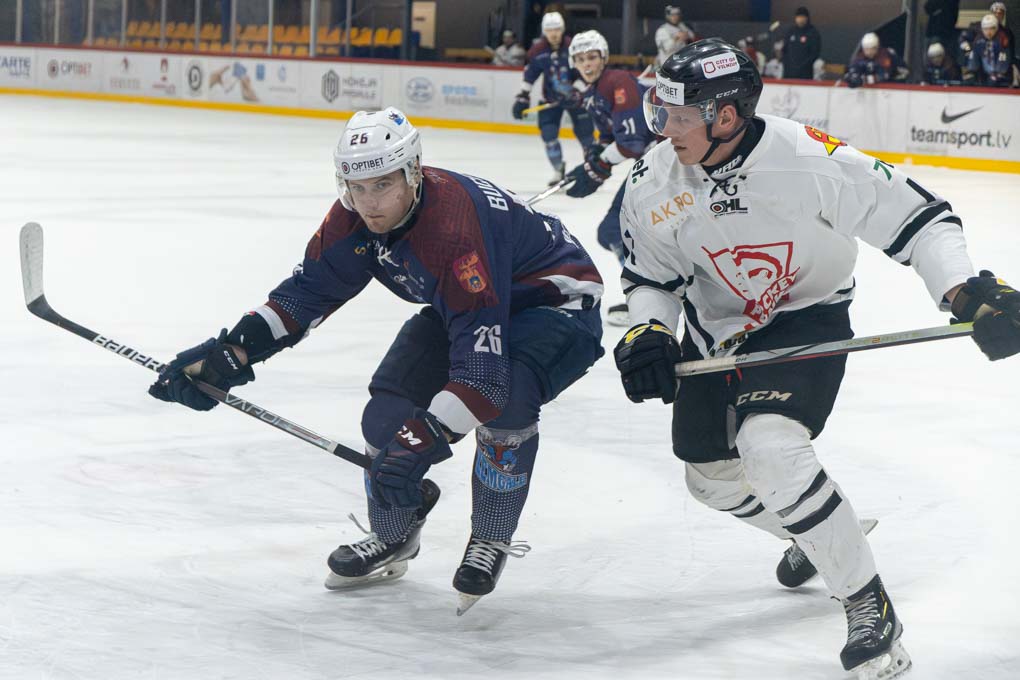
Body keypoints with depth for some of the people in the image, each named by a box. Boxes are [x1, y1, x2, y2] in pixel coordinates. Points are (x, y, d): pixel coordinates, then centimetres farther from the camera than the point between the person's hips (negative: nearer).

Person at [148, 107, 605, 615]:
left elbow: (481, 361, -42)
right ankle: (393, 535, 23)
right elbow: (308, 290, -4)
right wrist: (230, 353, -13)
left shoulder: (457, 229, -40)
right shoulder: (354, 217, -15)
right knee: (391, 410, -4)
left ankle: (491, 539, -8)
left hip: (554, 300, -8)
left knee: (503, 399, -34)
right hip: (460, 305, 8)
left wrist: (426, 437, -47)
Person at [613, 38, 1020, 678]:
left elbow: (916, 216, -22)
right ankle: (815, 536, 47)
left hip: (808, 316, -6)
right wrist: (646, 332, -18)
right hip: (717, 326, 6)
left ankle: (868, 603, -14)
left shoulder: (811, 160, -29)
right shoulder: (654, 185, -14)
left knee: (768, 446, -30)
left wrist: (967, 290, -34)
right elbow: (650, 275, 2)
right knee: (712, 477, 15)